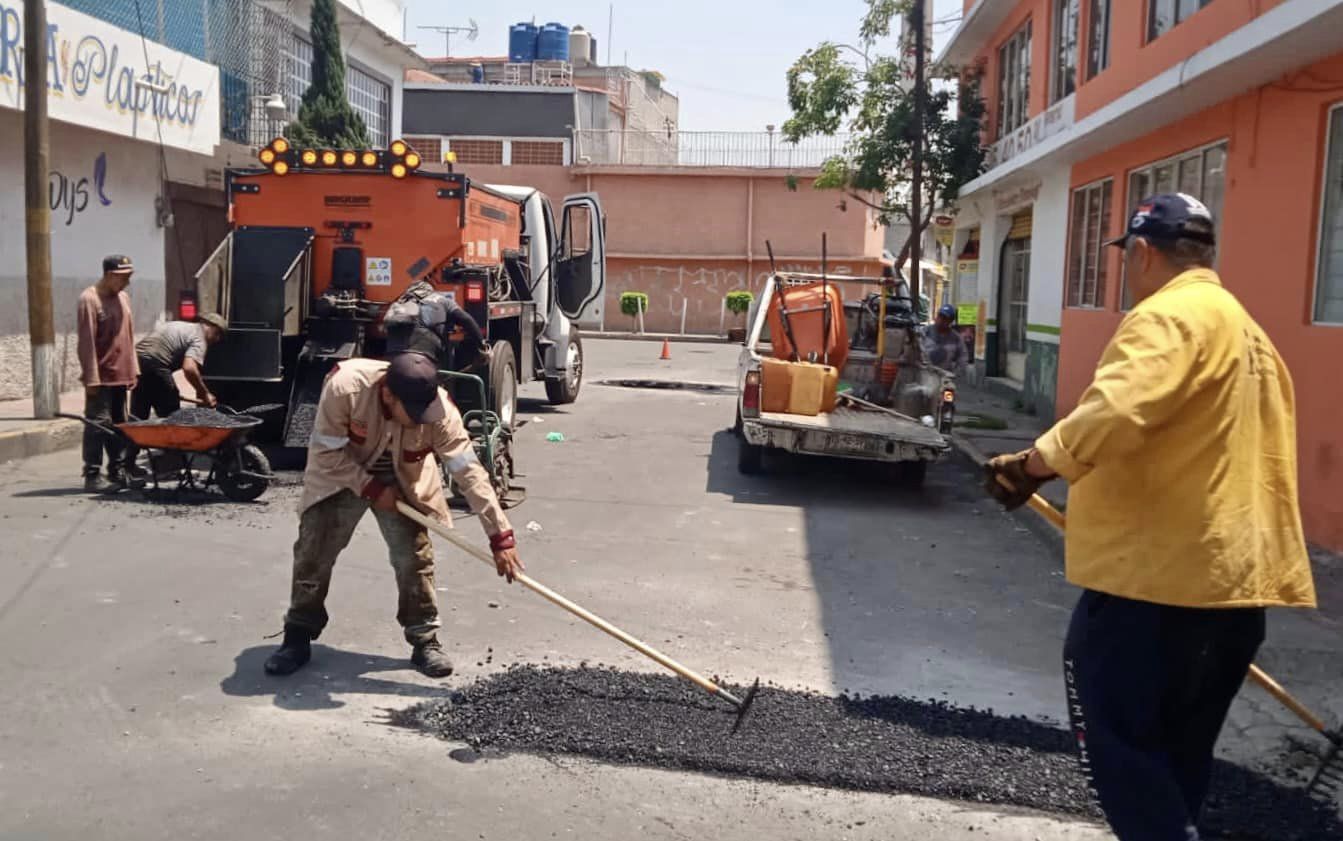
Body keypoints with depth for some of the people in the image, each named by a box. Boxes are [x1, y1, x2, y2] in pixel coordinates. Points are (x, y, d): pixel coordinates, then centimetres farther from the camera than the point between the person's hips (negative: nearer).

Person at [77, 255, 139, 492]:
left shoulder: (123, 298, 12)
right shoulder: (90, 299, -12)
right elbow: (86, 342, -15)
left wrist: (132, 370, 13)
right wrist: (91, 378, -18)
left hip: (120, 375, 8)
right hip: (101, 377, -8)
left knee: (119, 425, 12)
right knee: (98, 424, -6)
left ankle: (116, 472, 19)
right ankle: (92, 476, -1)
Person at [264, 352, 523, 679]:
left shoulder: (438, 410, -33)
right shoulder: (345, 388, -37)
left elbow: (469, 471, -31)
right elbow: (328, 453, -23)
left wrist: (501, 536, -33)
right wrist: (371, 488, -24)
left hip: (402, 481, 1)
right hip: (340, 474, -1)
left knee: (415, 556, -6)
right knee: (313, 553, 0)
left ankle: (425, 641, 10)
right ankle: (297, 638, 18)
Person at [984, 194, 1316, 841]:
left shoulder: (1170, 314, -13)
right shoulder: (1247, 331, 19)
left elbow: (1115, 412, -30)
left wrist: (1034, 465, -20)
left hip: (1158, 576, -10)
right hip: (1233, 577, 10)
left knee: (1117, 740, 0)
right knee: (1177, 754, 17)